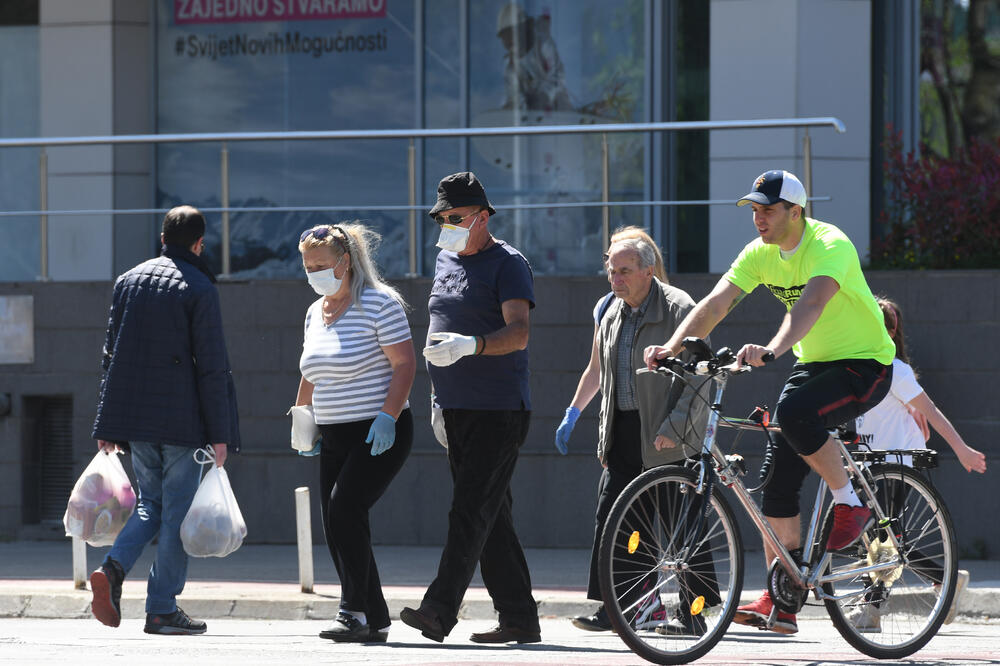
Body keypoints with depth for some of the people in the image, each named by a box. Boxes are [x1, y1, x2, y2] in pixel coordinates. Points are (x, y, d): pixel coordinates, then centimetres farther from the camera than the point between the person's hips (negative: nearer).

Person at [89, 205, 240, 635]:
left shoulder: (128, 281, 9)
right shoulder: (198, 288, -8)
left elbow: (112, 354, 12)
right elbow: (211, 365, -11)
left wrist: (107, 425, 17)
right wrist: (219, 434, -8)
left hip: (135, 420, 5)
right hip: (182, 418, -5)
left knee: (151, 502, 17)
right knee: (177, 512, 2)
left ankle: (114, 567, -7)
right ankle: (162, 610, 2)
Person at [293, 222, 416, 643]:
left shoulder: (379, 303, -8)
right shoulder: (316, 312, 15)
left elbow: (404, 364, -13)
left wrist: (387, 417, -23)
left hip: (380, 435, -8)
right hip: (334, 439, 8)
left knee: (345, 507, -23)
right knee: (337, 528, 2)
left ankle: (355, 611, -22)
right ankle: (375, 622, 9)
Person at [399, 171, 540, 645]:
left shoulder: (507, 264, -8)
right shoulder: (446, 259, 17)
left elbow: (518, 332, -20)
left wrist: (470, 345, -36)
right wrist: (440, 397, 26)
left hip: (498, 410, -8)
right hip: (458, 410, 8)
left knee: (471, 512, -14)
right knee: (492, 518, 9)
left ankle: (440, 609, -22)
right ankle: (519, 619, 12)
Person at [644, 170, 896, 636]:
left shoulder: (830, 245, -23)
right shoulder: (760, 253, -1)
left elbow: (811, 304, -40)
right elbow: (715, 304, -9)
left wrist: (772, 349, -56)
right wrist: (672, 347, -25)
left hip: (864, 365, -7)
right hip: (814, 365, 8)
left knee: (794, 412, -35)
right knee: (777, 479, -2)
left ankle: (849, 506, -13)